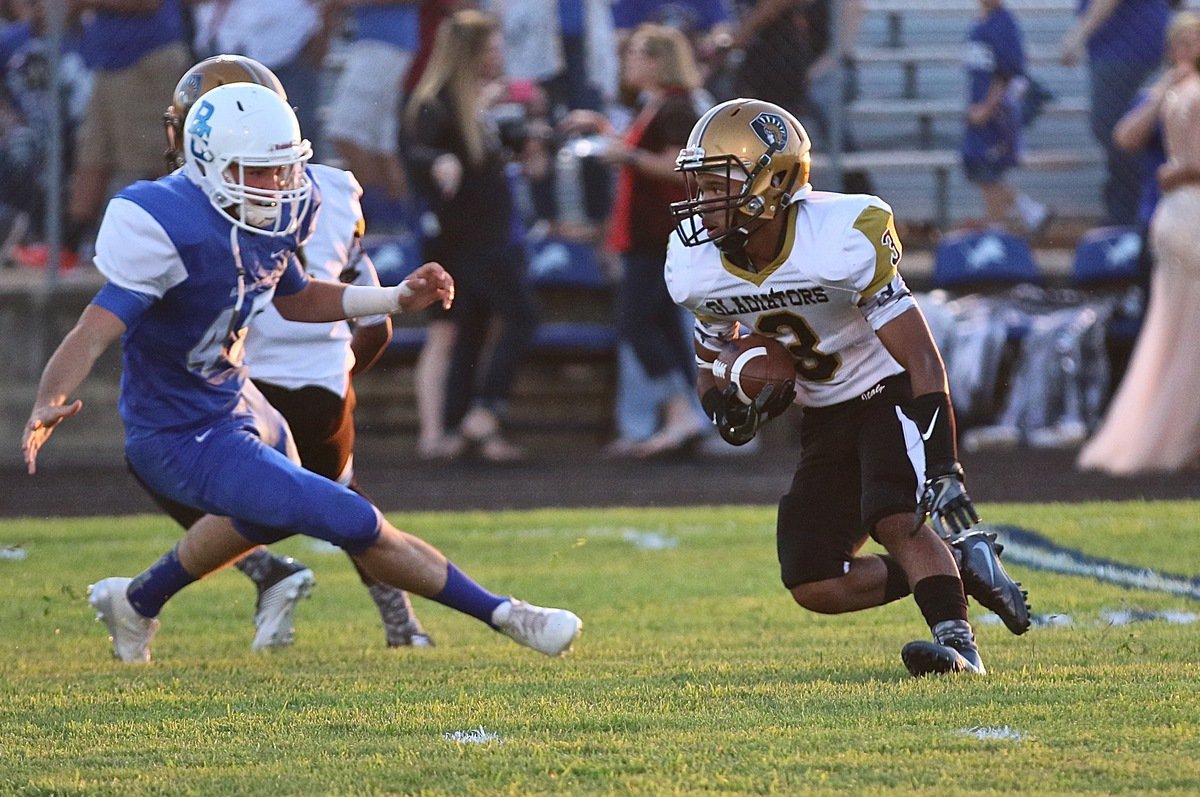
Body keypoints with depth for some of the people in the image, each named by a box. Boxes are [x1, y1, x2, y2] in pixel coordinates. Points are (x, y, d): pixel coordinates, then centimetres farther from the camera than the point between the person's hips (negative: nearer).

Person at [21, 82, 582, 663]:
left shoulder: (274, 216, -4)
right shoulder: (170, 230, -30)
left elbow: (295, 299, 15)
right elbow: (94, 331, -34)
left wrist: (399, 299, 5)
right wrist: (47, 407, -50)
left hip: (234, 403, 10)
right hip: (185, 441, -10)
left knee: (264, 518, 39)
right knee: (358, 526, -11)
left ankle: (136, 601, 58)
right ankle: (502, 615, 1)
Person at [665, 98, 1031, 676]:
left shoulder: (845, 238, -28)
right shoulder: (696, 269, -11)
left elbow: (921, 359, -25)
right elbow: (712, 365, 9)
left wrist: (944, 469, -32)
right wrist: (727, 410, -16)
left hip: (892, 393, -6)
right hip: (825, 415, 6)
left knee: (894, 519, -31)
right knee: (815, 588, -4)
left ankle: (958, 644, -25)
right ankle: (958, 563, 10)